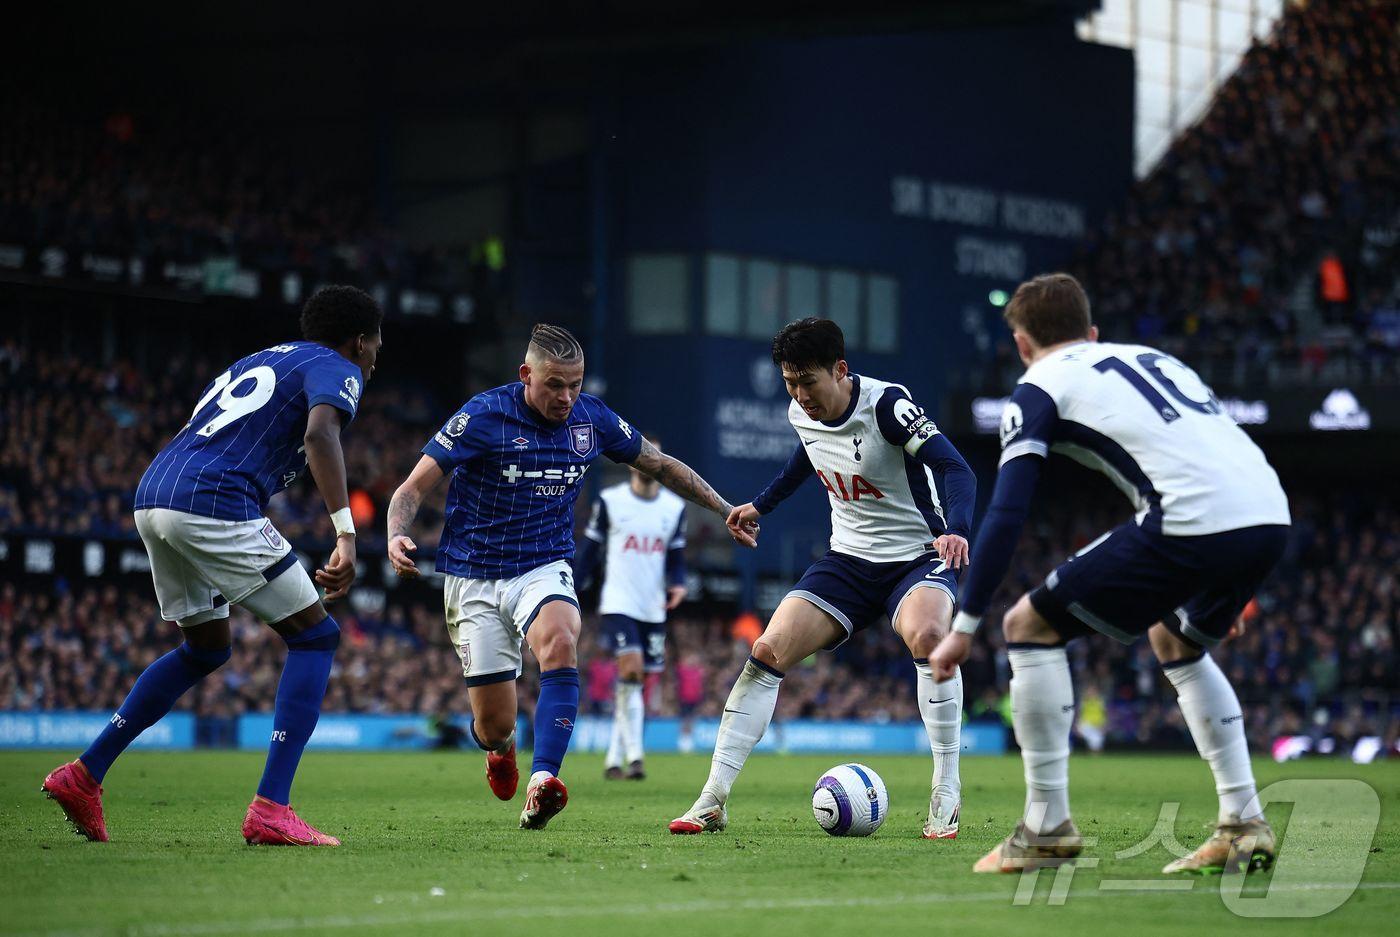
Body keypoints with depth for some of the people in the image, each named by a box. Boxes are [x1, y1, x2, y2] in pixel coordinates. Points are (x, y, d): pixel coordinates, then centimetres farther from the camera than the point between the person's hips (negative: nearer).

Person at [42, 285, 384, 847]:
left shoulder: (259, 361, 31)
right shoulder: (337, 370, 5)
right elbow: (320, 433, -17)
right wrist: (346, 536, -25)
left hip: (152, 499, 9)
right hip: (214, 504, -9)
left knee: (207, 647, 26)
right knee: (316, 636, 2)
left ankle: (84, 774, 23)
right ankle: (270, 811, -8)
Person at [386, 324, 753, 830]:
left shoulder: (592, 418, -2)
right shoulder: (483, 416, -14)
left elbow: (660, 465, 15)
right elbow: (413, 489, -13)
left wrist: (726, 510, 13)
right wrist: (397, 536, -33)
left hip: (544, 570, 2)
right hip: (475, 578, -2)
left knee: (560, 643, -34)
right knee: (495, 726, -2)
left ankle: (541, 781, -38)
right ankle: (501, 748, 39)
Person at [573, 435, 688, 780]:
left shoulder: (674, 507, 9)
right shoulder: (609, 501, 0)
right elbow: (590, 550, 6)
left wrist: (677, 584, -4)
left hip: (653, 610, 4)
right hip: (618, 605, -4)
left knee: (635, 683, 5)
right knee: (631, 669, -21)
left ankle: (614, 758, 15)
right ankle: (633, 755, -20)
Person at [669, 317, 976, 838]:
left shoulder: (885, 405, -22)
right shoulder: (801, 415, -2)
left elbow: (955, 470, -30)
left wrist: (957, 529, -48)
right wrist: (762, 504, 34)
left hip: (918, 558, -6)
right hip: (849, 559, 6)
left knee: (927, 636, -37)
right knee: (766, 652, -10)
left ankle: (946, 794, -24)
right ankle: (713, 800, -5)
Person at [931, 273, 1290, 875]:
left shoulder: (1039, 387, 12)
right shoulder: (1153, 358, 31)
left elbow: (1006, 514, 2)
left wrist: (964, 628, 7)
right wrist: (1215, 591, 41)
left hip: (1192, 522, -7)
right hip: (1271, 514, 7)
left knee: (1030, 626, 8)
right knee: (1175, 641, 33)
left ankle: (1047, 827, 6)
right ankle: (1243, 824, 24)